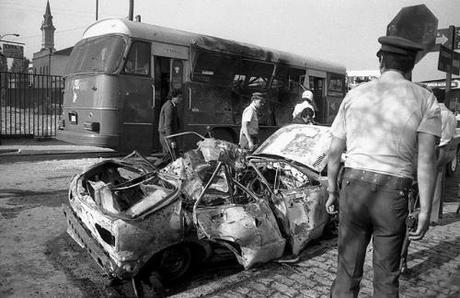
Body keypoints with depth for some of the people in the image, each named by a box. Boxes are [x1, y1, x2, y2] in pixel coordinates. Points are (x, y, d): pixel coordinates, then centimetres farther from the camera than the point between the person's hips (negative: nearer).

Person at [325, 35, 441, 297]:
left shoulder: (355, 94, 6)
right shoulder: (425, 100, 1)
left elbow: (335, 151, 8)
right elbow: (427, 159, -8)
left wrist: (332, 190, 17)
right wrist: (425, 211, -4)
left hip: (353, 187, 1)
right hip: (393, 195, -1)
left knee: (348, 270, 12)